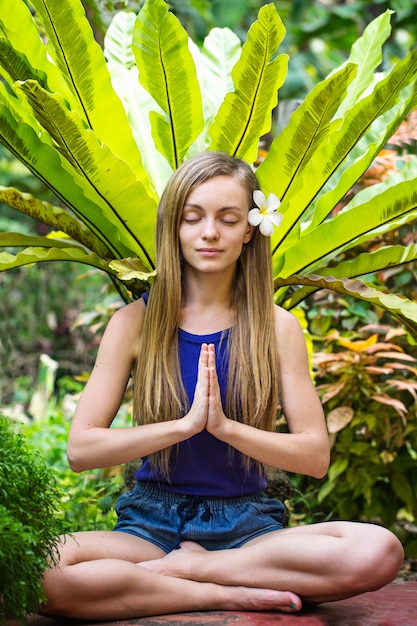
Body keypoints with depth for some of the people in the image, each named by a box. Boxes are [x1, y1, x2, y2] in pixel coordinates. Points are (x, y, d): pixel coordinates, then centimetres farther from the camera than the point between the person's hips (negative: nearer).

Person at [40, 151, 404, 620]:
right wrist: (185, 424, -17)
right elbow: (80, 449, -5)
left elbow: (315, 455, -1)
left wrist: (225, 426, -17)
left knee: (379, 551, -29)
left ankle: (182, 567, -17)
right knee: (44, 572, -34)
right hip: (153, 523, -1)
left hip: (246, 525, 1)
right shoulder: (135, 322, 2)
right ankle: (228, 593, -18)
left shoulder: (277, 328, 4)